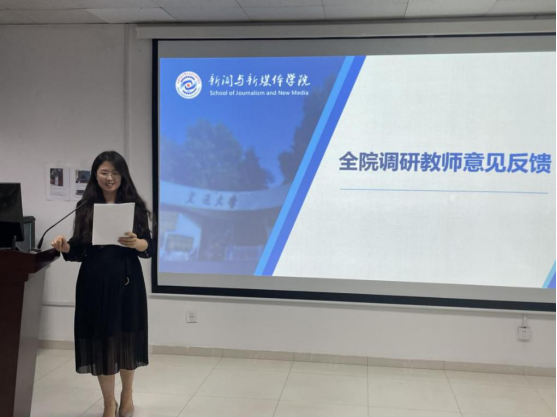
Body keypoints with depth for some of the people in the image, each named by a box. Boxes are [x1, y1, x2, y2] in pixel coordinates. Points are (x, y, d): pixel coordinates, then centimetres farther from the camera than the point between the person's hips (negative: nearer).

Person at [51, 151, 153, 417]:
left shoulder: (135, 206, 0)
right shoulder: (86, 208, 4)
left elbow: (149, 248, -5)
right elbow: (80, 250, 5)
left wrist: (136, 243, -25)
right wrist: (65, 247, -14)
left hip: (127, 281, -1)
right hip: (95, 282, 1)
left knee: (127, 337, 9)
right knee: (100, 338, 5)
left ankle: (127, 395, 34)